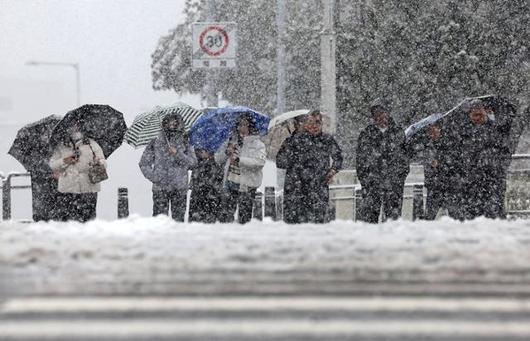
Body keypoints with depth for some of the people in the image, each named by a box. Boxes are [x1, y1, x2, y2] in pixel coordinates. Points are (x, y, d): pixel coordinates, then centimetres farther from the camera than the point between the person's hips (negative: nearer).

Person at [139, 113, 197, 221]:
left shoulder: (185, 143, 8)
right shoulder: (155, 143, 7)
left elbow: (192, 163, -3)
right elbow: (144, 163, 9)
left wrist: (178, 154, -16)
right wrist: (153, 176, -6)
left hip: (179, 188, 1)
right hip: (160, 188, -1)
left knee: (179, 216, 1)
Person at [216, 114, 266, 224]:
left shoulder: (257, 144, -1)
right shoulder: (232, 141, 14)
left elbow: (260, 162, -20)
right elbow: (218, 159, 16)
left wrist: (239, 160, -26)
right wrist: (226, 152, -5)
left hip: (247, 185, -4)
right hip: (230, 182, 4)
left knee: (244, 218, -1)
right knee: (225, 215, 1)